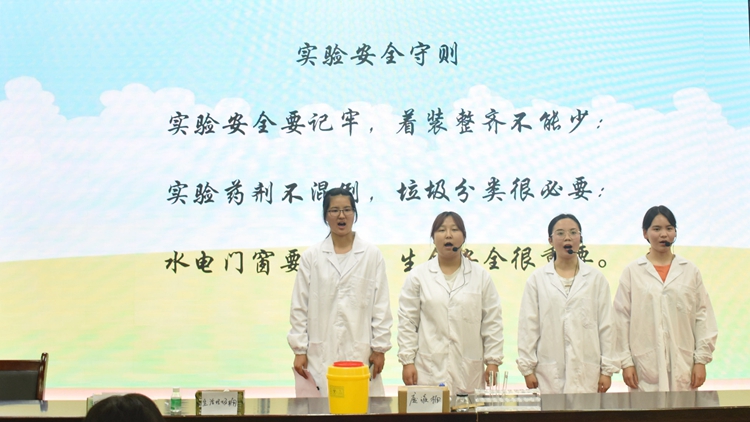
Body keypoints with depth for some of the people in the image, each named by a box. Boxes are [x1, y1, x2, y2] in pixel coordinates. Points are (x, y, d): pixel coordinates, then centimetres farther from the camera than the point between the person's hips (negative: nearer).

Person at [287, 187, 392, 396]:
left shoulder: (372, 255, 6)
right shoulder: (311, 257, 7)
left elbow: (381, 306, 5)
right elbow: (300, 307, 6)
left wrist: (379, 348, 1)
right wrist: (299, 350, 2)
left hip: (360, 354, 0)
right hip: (321, 355, 0)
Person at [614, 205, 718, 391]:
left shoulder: (690, 271, 9)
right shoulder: (632, 272, 4)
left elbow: (703, 317, 8)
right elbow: (622, 319, 3)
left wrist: (701, 360, 3)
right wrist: (626, 362, -1)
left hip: (683, 366, 1)